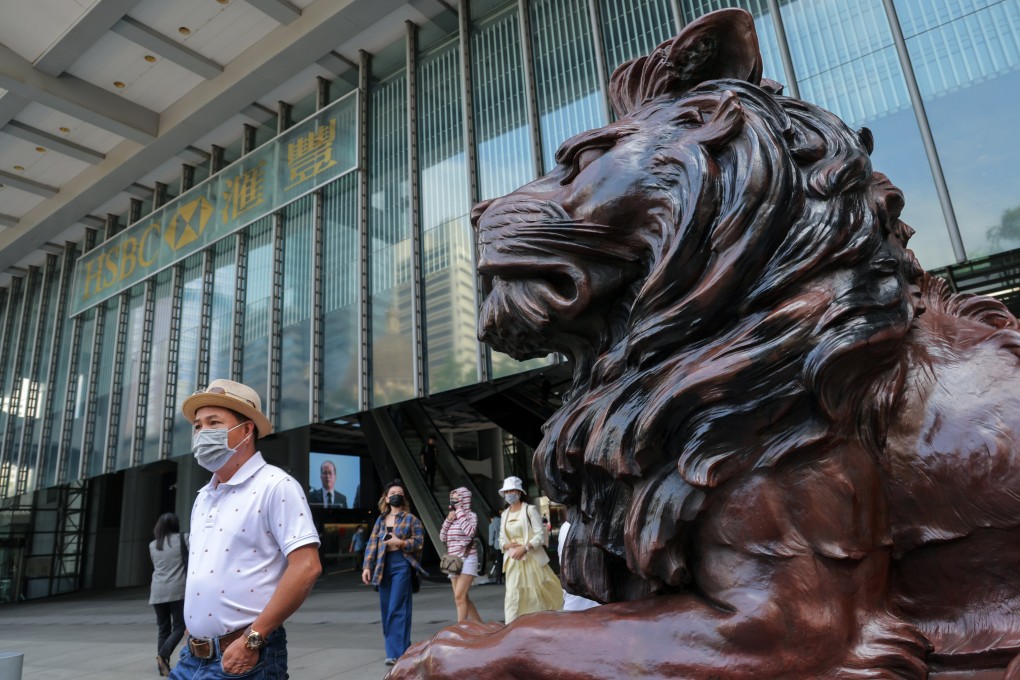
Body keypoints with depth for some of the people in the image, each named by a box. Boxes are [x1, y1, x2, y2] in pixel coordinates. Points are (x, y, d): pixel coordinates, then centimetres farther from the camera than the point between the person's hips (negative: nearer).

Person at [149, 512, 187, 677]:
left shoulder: (152, 545, 11)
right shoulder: (179, 539, -1)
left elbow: (155, 567, 19)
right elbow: (186, 561, 2)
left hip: (157, 592, 4)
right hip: (177, 590, -4)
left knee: (163, 628, 10)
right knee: (179, 626, 2)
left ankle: (162, 665, 8)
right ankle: (163, 655, -17)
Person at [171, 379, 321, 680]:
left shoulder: (276, 486, -14)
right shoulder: (203, 497, 12)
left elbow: (307, 567, -21)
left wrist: (252, 639, -20)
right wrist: (192, 638, 12)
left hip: (245, 656, -7)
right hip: (192, 656, 7)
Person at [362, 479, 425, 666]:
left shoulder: (411, 519, 3)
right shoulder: (380, 520, 14)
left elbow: (419, 542, -4)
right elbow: (372, 544, 9)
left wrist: (400, 542, -16)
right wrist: (367, 566, 0)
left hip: (402, 565, -5)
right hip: (383, 566, 5)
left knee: (397, 608, -10)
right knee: (386, 608, 8)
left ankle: (397, 652, -6)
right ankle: (401, 647, 19)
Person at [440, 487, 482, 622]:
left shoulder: (471, 515, -3)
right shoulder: (452, 517, 15)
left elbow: (470, 532, -23)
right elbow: (442, 537, 11)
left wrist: (460, 512, -15)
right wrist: (448, 519, -1)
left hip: (467, 559, -7)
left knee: (459, 596, -15)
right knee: (462, 598, 9)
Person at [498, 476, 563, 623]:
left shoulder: (530, 509, -4)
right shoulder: (505, 514, 13)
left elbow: (540, 534, -10)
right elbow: (501, 539, 14)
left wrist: (524, 548, -20)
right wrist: (508, 546, -8)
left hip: (531, 559, -4)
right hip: (513, 561, 4)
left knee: (538, 594, 1)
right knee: (513, 596, -2)